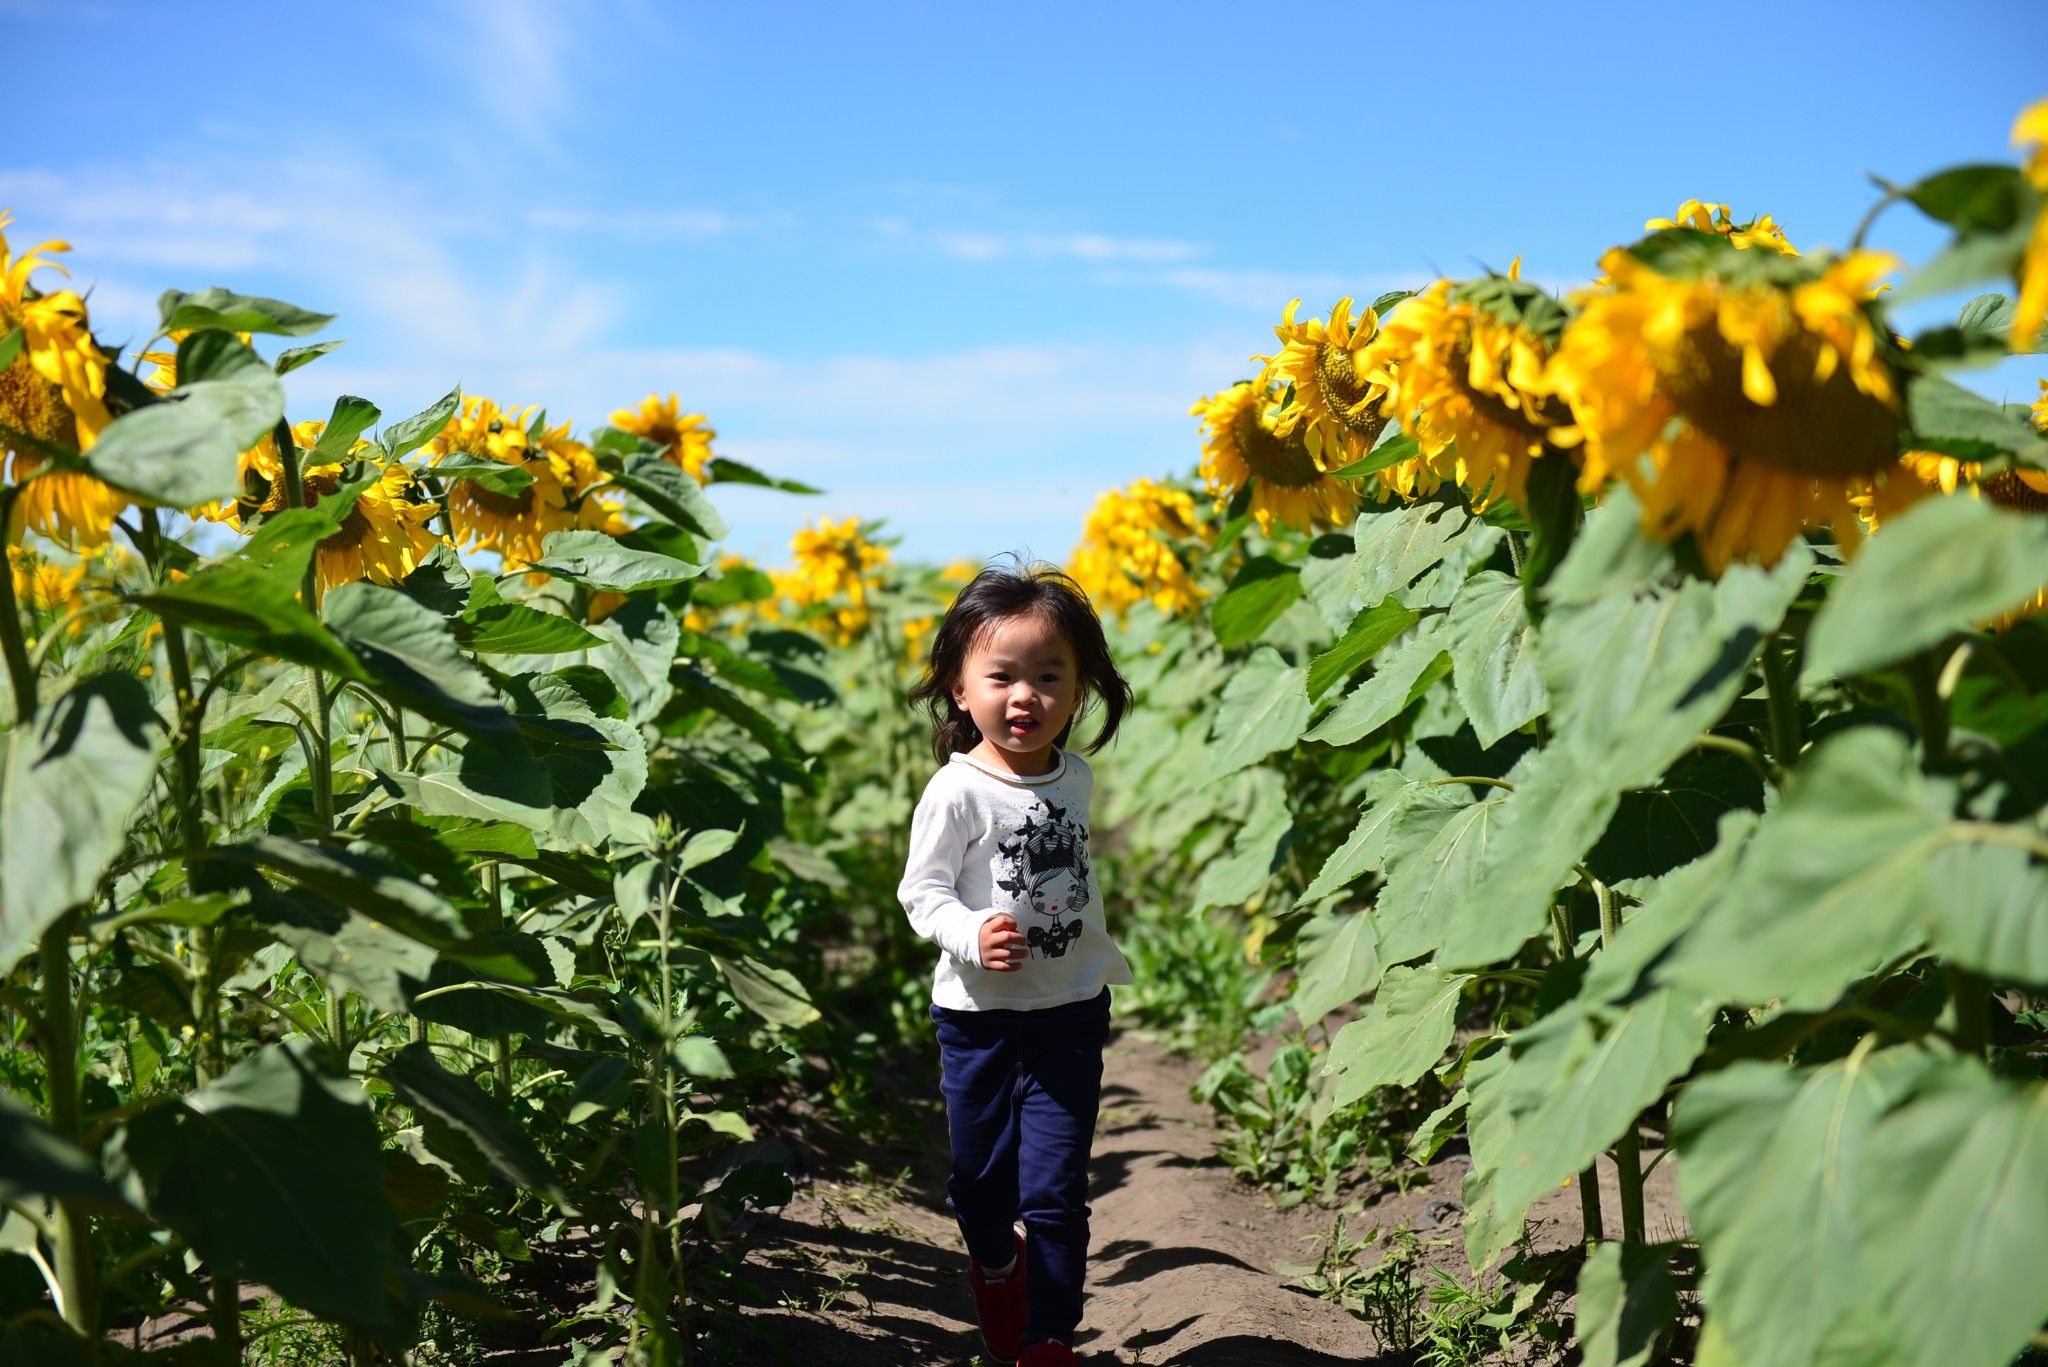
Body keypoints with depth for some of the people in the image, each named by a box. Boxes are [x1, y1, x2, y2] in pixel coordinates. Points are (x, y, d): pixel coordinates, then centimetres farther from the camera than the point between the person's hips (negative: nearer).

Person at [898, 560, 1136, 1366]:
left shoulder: (1076, 779, 2)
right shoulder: (957, 791, -14)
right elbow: (922, 891, -12)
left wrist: (1107, 961, 26)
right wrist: (972, 935, -30)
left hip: (1071, 1011, 3)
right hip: (977, 1014, -2)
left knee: (1056, 1192, -1)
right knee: (982, 1180, 14)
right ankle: (996, 1269, 46)